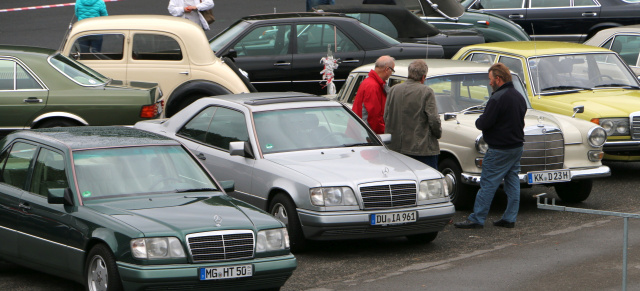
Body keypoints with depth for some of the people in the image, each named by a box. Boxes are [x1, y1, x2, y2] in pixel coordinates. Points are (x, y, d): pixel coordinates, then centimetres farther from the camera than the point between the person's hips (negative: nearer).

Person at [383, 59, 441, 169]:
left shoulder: (394, 90, 5)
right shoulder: (426, 92, -10)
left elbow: (386, 118, 9)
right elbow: (434, 119, -12)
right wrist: (438, 133, 7)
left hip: (396, 147, 5)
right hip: (423, 148, -5)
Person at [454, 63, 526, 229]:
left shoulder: (498, 98, -19)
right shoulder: (519, 97, 8)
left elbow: (484, 123, -20)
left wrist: (478, 122, 3)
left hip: (500, 150, -9)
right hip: (517, 146, 9)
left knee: (488, 184, -4)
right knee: (512, 183, 11)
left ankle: (477, 219, -2)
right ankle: (510, 219, 13)